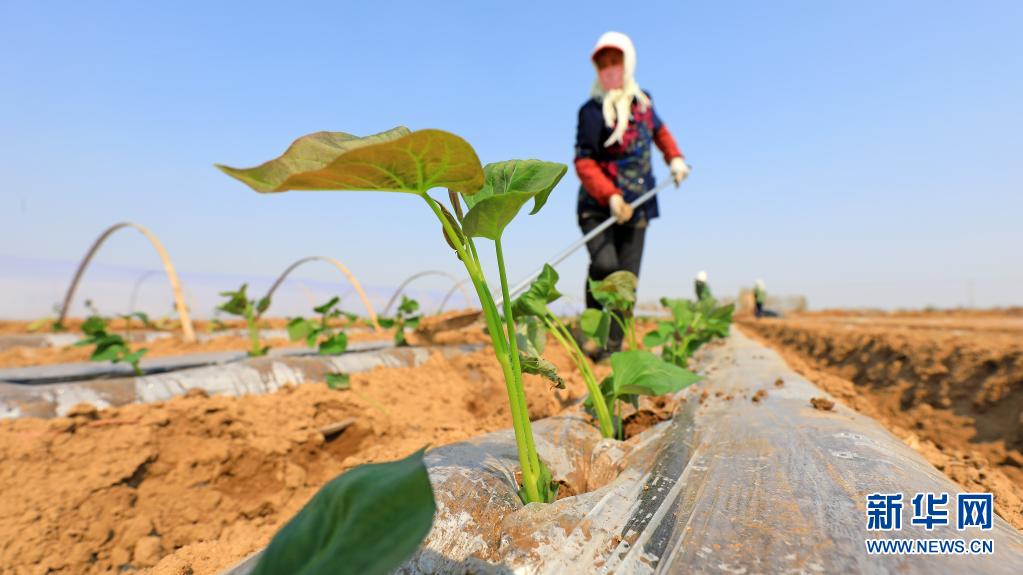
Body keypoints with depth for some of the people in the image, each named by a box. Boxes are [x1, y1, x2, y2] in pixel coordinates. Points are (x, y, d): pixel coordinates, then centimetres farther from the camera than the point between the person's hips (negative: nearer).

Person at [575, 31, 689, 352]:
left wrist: (674, 157, 13)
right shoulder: (592, 110, -8)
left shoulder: (643, 100, 11)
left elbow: (658, 130, 30)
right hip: (597, 208, -5)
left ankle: (613, 348, 6)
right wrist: (609, 196, -26)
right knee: (604, 265, -26)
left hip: (636, 209, 5)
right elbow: (583, 162, -14)